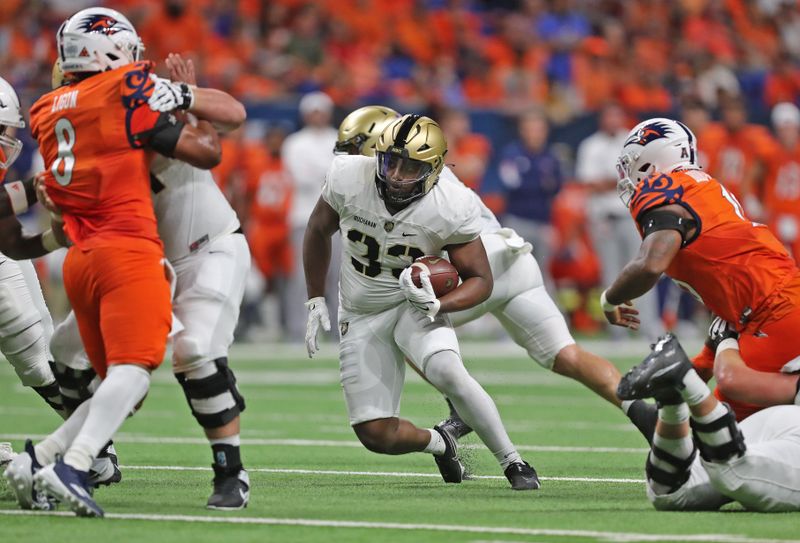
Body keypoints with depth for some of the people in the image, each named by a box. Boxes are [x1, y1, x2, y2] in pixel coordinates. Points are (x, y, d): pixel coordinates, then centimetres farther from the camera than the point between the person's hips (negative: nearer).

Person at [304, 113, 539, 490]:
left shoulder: (451, 208, -23)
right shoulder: (349, 178, -18)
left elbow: (480, 279, -12)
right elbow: (319, 232, 3)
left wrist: (437, 305, -32)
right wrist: (316, 300, 4)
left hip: (413, 304, -2)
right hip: (360, 315, 2)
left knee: (447, 373, -34)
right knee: (377, 436, -4)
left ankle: (512, 462, -17)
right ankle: (439, 443, 31)